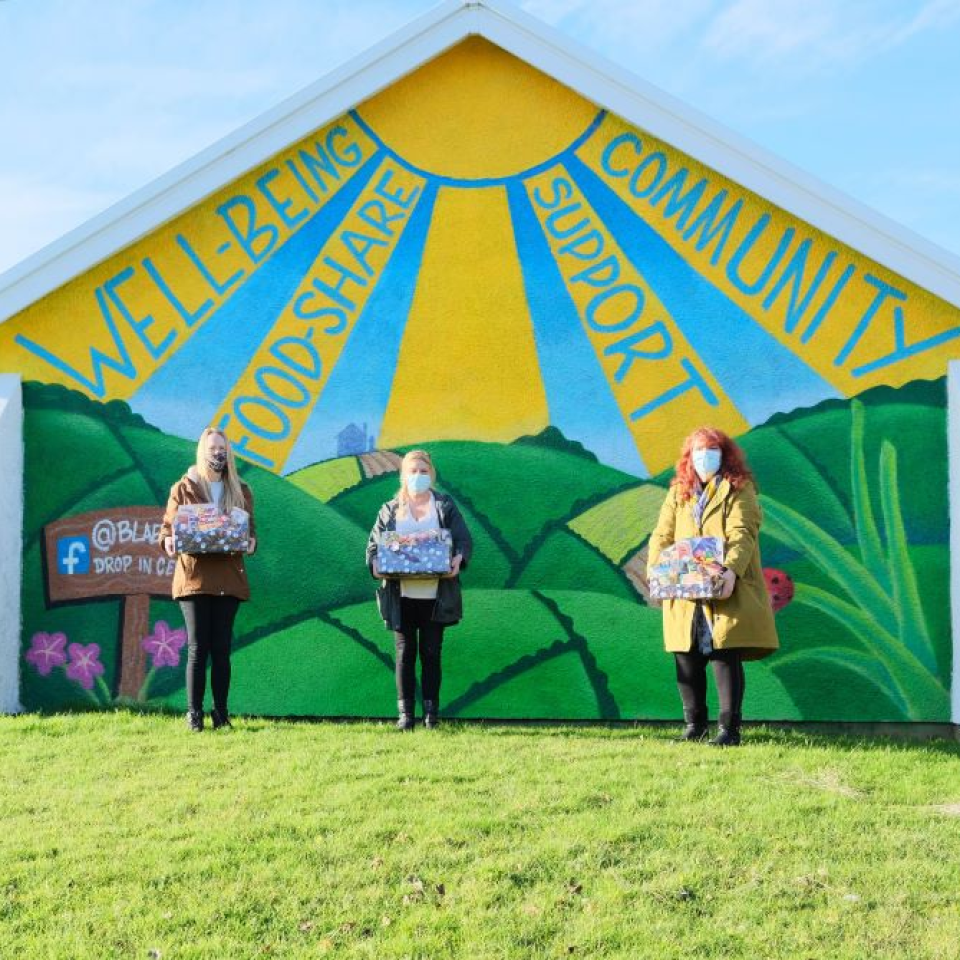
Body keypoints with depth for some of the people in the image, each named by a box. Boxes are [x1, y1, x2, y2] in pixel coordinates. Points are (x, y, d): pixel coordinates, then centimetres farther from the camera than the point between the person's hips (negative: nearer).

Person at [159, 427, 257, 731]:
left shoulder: (241, 491, 13)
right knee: (197, 648, -5)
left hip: (228, 578, 2)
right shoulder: (183, 489, 6)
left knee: (222, 649, 4)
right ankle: (194, 713, 1)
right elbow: (167, 526, 8)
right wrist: (168, 541, -14)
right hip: (194, 577, -2)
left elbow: (251, 528, 15)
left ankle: (221, 712, 10)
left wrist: (251, 542, -7)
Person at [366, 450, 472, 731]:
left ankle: (431, 712, 10)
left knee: (431, 653, 4)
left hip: (434, 596, -1)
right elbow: (374, 544, 8)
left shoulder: (445, 506, 8)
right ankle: (405, 713, 8)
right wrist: (375, 563, -14)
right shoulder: (390, 510, 10)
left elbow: (465, 541, 2)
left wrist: (458, 559, -19)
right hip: (401, 596, 1)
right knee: (405, 654, 4)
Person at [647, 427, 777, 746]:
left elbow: (742, 534, -10)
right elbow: (662, 535, 12)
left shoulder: (739, 490, 3)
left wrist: (732, 569, -26)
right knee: (687, 660, 6)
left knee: (726, 657, -6)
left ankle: (729, 729, -1)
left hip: (726, 592, -4)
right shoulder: (678, 493, 17)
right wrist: (655, 570, -5)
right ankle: (694, 724, 20)